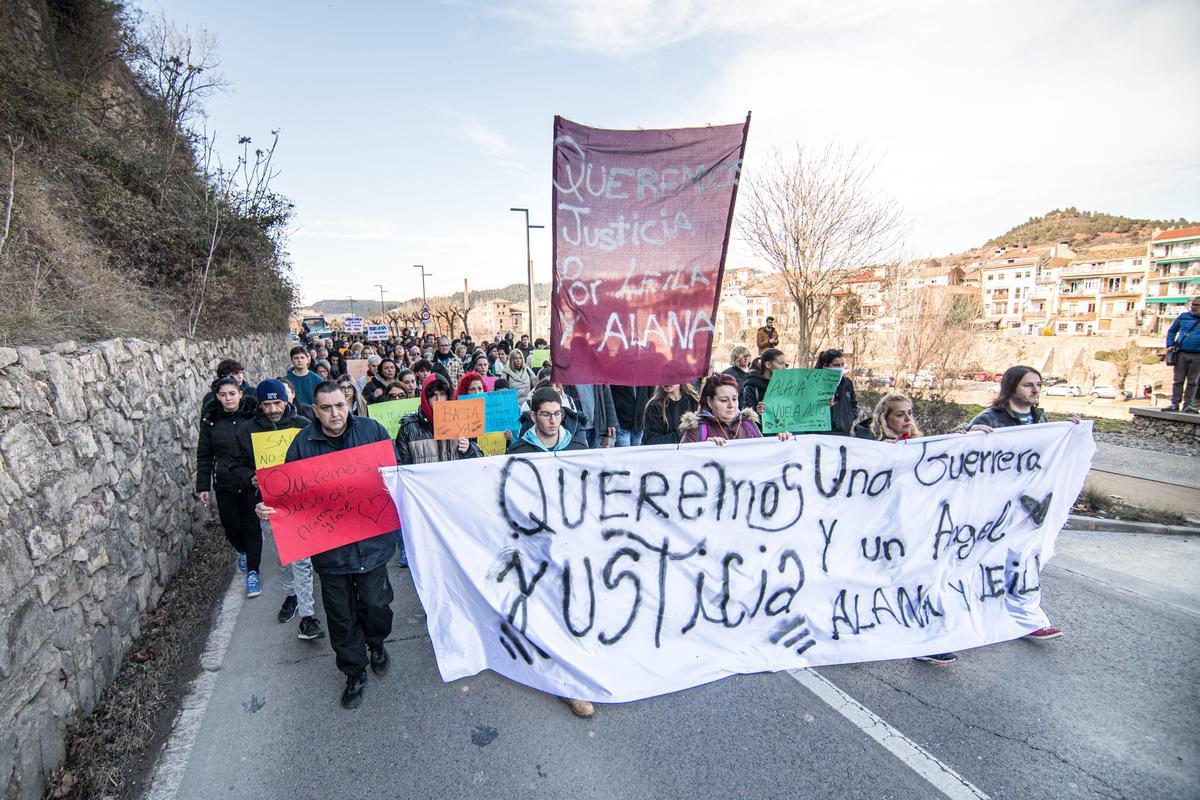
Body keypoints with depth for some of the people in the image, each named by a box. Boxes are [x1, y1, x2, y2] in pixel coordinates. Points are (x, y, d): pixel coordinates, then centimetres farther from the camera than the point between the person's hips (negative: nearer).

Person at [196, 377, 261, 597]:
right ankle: (242, 551, 43)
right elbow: (204, 456, 6)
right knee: (231, 525, 10)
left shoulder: (253, 415, -7)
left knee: (252, 527, 2)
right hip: (224, 484, 2)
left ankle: (252, 573, 14)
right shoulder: (211, 419, -1)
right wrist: (203, 486, 4)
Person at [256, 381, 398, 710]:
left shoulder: (372, 430, -5)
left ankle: (376, 644, 45)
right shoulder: (303, 442, -3)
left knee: (375, 603, 12)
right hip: (328, 544, 1)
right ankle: (355, 672, 37)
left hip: (371, 539, -1)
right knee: (341, 615, 15)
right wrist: (268, 508, -13)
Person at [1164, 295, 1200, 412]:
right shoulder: (1183, 317, 8)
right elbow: (1171, 331, 18)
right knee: (1178, 380, 0)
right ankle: (1175, 403, 3)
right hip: (1181, 354, 0)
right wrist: (1170, 345, 5)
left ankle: (1188, 404, 8)